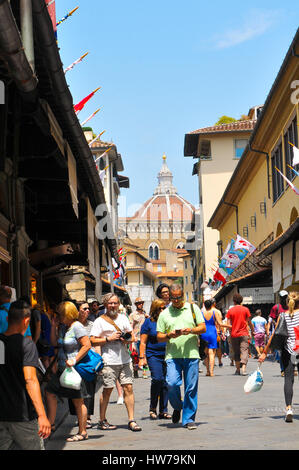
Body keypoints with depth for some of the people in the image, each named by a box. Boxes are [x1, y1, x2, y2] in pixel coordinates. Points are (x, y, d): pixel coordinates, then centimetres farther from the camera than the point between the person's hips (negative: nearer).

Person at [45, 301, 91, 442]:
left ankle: (82, 433, 4)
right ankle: (51, 424, 22)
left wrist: (74, 360, -23)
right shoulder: (62, 327, 11)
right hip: (62, 369, 10)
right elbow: (54, 343, 14)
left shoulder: (76, 327, -15)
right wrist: (53, 326, 5)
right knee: (50, 392, 11)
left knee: (78, 401, -3)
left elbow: (87, 345, -20)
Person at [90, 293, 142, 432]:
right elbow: (93, 341, -3)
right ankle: (102, 421, 12)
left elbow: (132, 336, 19)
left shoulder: (123, 318, 15)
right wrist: (108, 338, -13)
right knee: (107, 390, 0)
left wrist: (128, 340, -4)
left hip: (125, 359, 4)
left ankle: (131, 420, 2)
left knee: (128, 388, -2)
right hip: (109, 361, -4)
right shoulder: (100, 321, 1)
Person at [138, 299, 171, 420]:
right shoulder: (149, 322, 2)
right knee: (157, 379, -19)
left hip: (167, 355, 4)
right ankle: (152, 408, -3)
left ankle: (163, 411, 11)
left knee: (165, 382, 2)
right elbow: (143, 342, 0)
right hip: (153, 355, -4)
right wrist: (142, 358, -7)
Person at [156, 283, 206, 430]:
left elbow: (203, 328, 8)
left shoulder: (193, 308, 10)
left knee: (191, 388, -1)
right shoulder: (164, 314, 11)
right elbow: (159, 337, 10)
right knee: (172, 383, -15)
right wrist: (169, 335, -11)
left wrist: (191, 330, -12)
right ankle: (177, 407, 14)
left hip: (191, 354, 0)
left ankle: (188, 419, 10)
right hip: (173, 355, 0)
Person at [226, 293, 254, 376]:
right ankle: (243, 369, -19)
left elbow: (229, 324, -1)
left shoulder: (230, 311, 1)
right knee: (244, 351, -4)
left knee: (236, 353, 12)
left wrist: (230, 333, 10)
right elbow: (249, 322, 3)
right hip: (244, 333, -1)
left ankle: (238, 369, 13)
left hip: (234, 334, 1)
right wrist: (252, 330, 16)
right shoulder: (245, 309, 0)